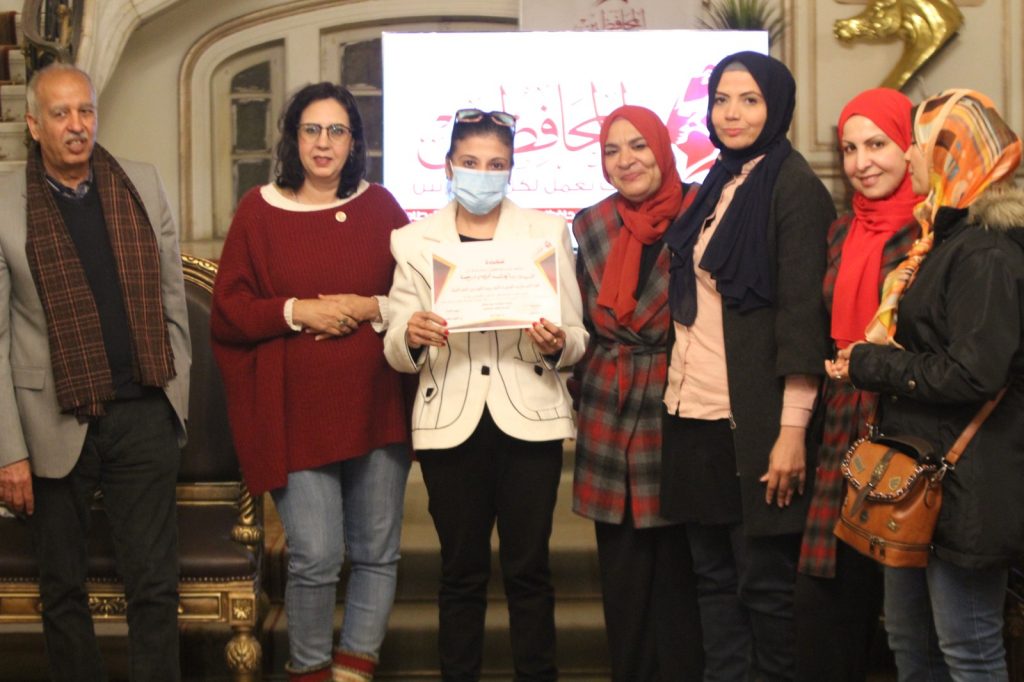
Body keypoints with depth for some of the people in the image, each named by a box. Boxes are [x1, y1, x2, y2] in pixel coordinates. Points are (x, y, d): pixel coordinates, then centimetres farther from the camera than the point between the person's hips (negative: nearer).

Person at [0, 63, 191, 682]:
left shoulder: (144, 185, 4)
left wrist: (178, 393, 7)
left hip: (145, 416, 2)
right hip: (56, 423, -1)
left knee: (156, 588, 5)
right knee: (63, 589, 12)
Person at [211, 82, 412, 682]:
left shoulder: (381, 207, 7)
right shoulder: (259, 211, 3)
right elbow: (229, 311, 3)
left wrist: (373, 308, -10)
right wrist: (296, 312, -12)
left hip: (376, 405, 2)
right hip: (296, 411, -2)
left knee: (378, 553, 8)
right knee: (315, 558, -6)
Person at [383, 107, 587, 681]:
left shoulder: (548, 232, 8)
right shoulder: (413, 241, 8)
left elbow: (577, 335, 4)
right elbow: (397, 353, 2)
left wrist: (559, 343, -19)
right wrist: (410, 337, -20)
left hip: (529, 418, 0)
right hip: (450, 423, 1)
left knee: (529, 568, 2)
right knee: (462, 571, 6)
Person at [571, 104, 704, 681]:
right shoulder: (592, 226, 8)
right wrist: (588, 388, 12)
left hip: (681, 413, -4)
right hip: (611, 418, 4)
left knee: (678, 564, 2)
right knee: (623, 568, 10)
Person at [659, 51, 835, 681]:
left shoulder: (794, 186, -7)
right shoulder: (715, 187, 15)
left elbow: (803, 311, -14)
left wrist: (792, 429, -19)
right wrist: (678, 395, 13)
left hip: (755, 420, -7)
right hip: (695, 414, 7)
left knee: (763, 581, 1)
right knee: (714, 576, 11)